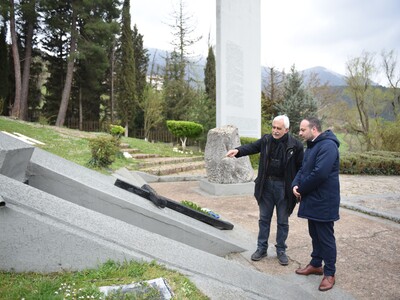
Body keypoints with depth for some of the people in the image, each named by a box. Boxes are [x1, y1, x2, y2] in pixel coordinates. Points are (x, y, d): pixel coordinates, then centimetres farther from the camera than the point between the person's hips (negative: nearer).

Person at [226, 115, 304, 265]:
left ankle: (281, 250, 28)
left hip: (284, 187, -3)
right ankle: (262, 248, 28)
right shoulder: (266, 140, 1)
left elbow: (301, 167, -6)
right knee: (264, 219, 13)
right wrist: (238, 150, -27)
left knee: (283, 221, 11)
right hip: (266, 185, 3)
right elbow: (252, 147, -6)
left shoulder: (296, 145, -9)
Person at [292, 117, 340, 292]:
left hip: (323, 202, -9)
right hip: (312, 200, 9)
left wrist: (301, 189, -15)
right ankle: (316, 264, 34)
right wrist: (295, 184, -6)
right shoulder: (311, 146, 13)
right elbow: (303, 169, 14)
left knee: (325, 237, 3)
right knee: (315, 235, 19)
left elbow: (319, 173, -28)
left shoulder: (327, 145, -19)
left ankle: (329, 273, 18)